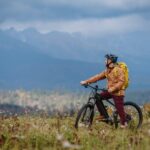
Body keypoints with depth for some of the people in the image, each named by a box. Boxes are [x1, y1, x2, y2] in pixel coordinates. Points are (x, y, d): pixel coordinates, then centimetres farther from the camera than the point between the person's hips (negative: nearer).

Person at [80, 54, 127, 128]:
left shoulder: (118, 70, -15)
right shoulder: (107, 71, 9)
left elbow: (121, 81, -23)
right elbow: (98, 77, 6)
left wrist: (113, 88, -32)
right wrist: (86, 81, -1)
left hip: (118, 92, -8)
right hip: (110, 91, 8)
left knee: (119, 108, -7)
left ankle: (123, 123, 11)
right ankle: (102, 115, 6)